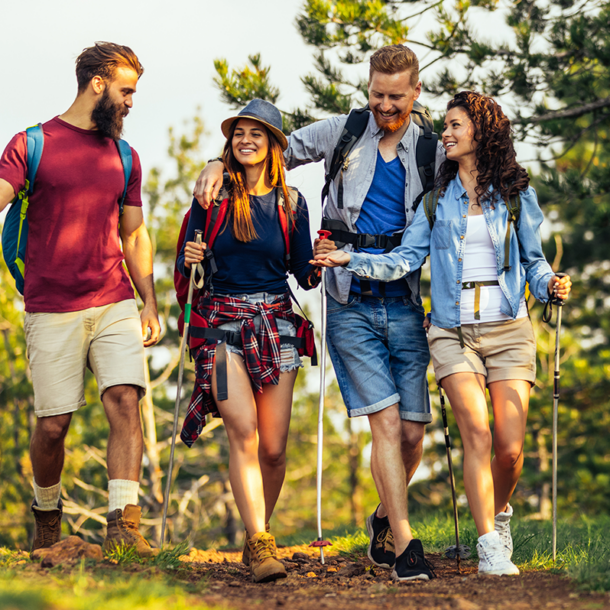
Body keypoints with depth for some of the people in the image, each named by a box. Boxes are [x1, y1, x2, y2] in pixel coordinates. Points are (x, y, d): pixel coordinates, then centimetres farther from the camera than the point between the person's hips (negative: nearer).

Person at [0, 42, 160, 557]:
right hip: (52, 310, -3)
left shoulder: (123, 157, 16)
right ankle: (46, 515, 26)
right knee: (53, 424, 0)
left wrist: (150, 302, 13)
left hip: (115, 304, 3)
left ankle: (123, 525, -16)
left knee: (125, 402, -15)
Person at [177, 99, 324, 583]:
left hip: (275, 324, 2)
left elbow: (304, 275, 10)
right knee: (243, 430, -18)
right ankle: (261, 543, -18)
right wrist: (190, 260, -15)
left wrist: (320, 263, -10)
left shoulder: (290, 202, 8)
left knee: (273, 447, 0)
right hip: (223, 321, -2)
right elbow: (185, 265, 7)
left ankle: (256, 536, 20)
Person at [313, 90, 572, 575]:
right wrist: (349, 260, -7)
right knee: (477, 435, -15)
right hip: (453, 330, 0)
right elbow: (406, 258, 4)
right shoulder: (437, 198, 10)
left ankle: (500, 512, 26)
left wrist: (550, 284, -11)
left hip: (508, 329, 0)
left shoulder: (516, 194, 7)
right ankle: (490, 547, -9)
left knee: (510, 448, -6)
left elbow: (533, 260, 10)